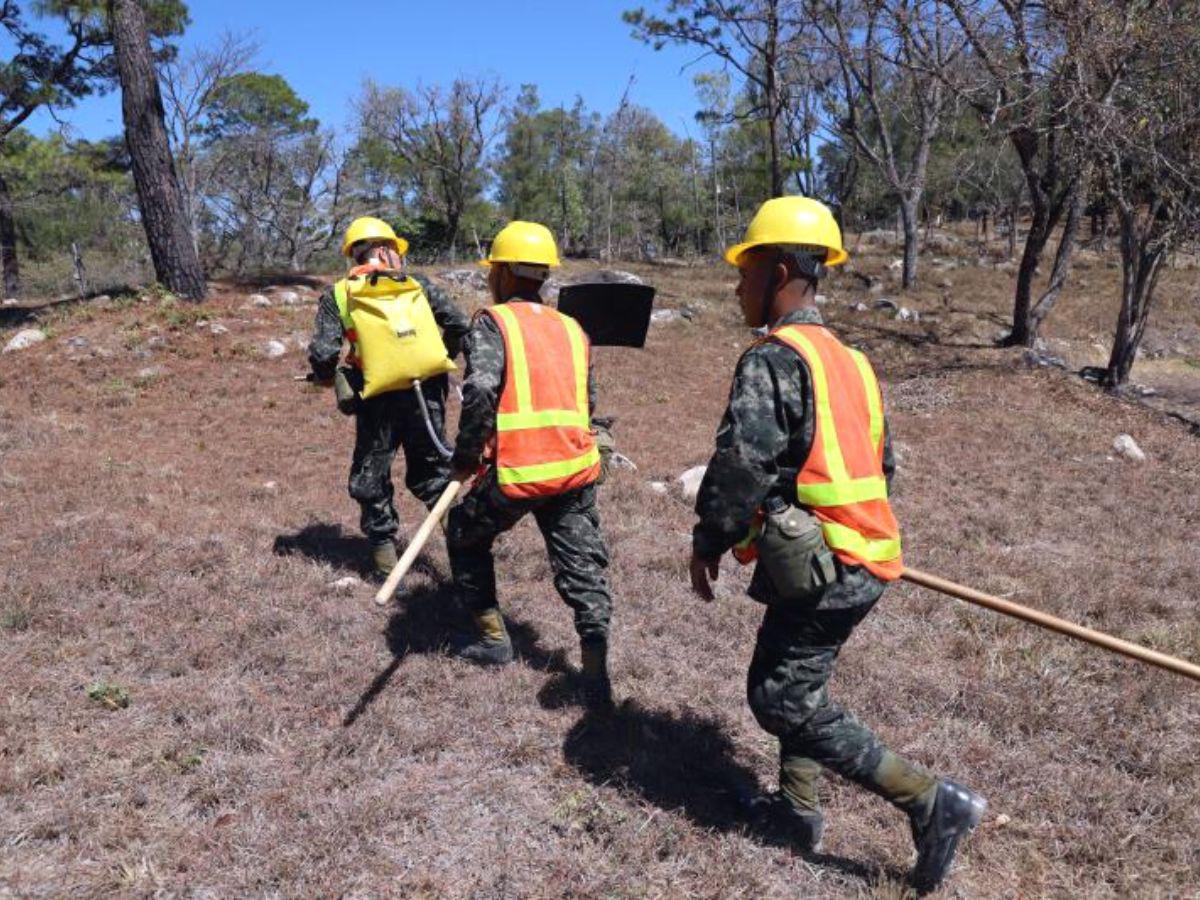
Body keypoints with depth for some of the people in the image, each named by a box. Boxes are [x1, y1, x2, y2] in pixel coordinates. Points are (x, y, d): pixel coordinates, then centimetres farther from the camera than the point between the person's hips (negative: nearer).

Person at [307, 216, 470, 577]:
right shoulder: (416, 284, 5)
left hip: (377, 401, -1)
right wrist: (443, 357, 18)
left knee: (371, 478, 16)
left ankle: (384, 549, 22)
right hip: (425, 392, 2)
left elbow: (323, 353, -7)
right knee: (431, 467, 21)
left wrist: (325, 378, 14)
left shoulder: (337, 295, 2)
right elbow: (459, 325, 1)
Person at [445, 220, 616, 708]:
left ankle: (493, 637, 29)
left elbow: (480, 392, -18)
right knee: (581, 562, 10)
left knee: (465, 535, 22)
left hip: (515, 472, -4)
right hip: (575, 467, 4)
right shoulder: (573, 328, 14)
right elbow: (588, 401, 15)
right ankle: (595, 668, 0)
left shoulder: (493, 322, -4)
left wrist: (465, 457, -6)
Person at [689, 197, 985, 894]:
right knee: (795, 679, 22)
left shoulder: (773, 359, -16)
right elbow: (882, 465, 17)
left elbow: (740, 466, -21)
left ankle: (933, 803, 3)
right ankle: (800, 807, 32)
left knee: (783, 698, 1)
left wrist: (708, 545, -7)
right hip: (865, 560, 10)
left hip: (818, 570, -9)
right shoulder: (852, 360, 12)